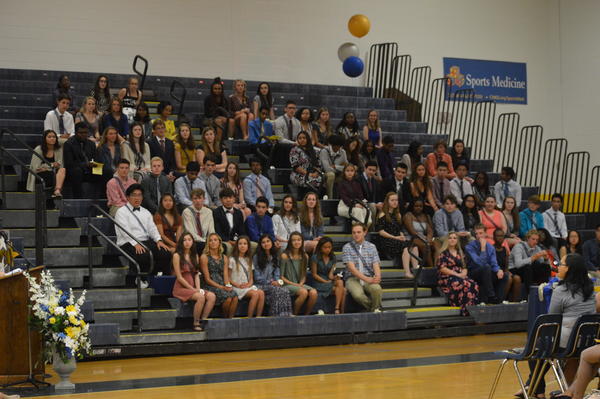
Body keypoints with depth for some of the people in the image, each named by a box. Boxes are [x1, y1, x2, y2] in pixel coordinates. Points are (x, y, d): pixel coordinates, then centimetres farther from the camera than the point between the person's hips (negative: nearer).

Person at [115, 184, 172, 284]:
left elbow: (152, 228, 11)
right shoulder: (122, 212, 3)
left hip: (146, 242, 6)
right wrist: (135, 244, -26)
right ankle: (142, 279, -10)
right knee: (144, 256, -35)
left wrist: (159, 240, -9)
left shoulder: (146, 212, 23)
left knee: (166, 253, -21)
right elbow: (125, 231, -11)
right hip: (128, 244, -6)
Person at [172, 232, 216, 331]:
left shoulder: (195, 255, 16)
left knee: (212, 296, -19)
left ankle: (203, 321, -19)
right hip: (181, 288, -6)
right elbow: (179, 277, -9)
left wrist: (198, 288, -6)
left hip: (193, 288, 6)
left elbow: (196, 274, 11)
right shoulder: (177, 255, -4)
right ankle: (196, 323, -20)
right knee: (200, 297, -31)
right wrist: (193, 289, -12)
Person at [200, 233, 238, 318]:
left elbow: (226, 275, 12)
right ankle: (225, 318, -10)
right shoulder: (204, 257, 3)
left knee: (235, 297, -29)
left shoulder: (224, 258, 19)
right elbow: (207, 279, -3)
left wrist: (228, 285, -10)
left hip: (223, 286, 4)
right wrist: (221, 287, -12)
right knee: (227, 297, -32)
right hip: (210, 286, -4)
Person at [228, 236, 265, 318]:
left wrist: (249, 283, -3)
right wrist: (237, 285, -15)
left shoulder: (248, 260, 20)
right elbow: (228, 277, -2)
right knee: (255, 294, -32)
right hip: (237, 287, -5)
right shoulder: (232, 259, 2)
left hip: (248, 286, 5)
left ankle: (258, 317, -30)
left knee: (261, 293, -27)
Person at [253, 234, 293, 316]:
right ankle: (276, 315, -34)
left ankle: (286, 315, -35)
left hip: (273, 284, 4)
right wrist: (270, 282, -10)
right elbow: (257, 277, 0)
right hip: (261, 285, -4)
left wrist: (277, 281, -4)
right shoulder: (257, 257, 5)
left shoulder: (274, 257, 20)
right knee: (277, 291, -35)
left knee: (285, 291, -31)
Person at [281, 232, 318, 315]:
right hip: (288, 285, -5)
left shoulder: (305, 256, 11)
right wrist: (294, 284, -12)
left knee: (314, 292, -26)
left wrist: (301, 283, -3)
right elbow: (281, 276, -3)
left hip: (300, 284, 5)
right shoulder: (285, 256, -4)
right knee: (304, 292, -33)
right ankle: (294, 315, -14)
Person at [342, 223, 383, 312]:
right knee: (358, 294, -36)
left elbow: (376, 265, 3)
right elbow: (351, 268, -9)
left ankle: (376, 310, -10)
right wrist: (366, 279, -22)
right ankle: (375, 308, -11)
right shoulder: (347, 247, 2)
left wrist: (377, 276, -22)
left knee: (377, 288, -34)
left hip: (369, 278, 2)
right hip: (353, 278, -2)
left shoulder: (371, 247, 11)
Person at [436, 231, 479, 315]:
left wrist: (463, 273, -6)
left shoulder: (460, 253, 22)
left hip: (461, 276, 5)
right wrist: (457, 274, -14)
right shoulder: (443, 253, 4)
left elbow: (464, 267, 19)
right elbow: (442, 268, -7)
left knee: (474, 285, -28)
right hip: (447, 279, -5)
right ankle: (467, 309, -37)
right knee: (465, 284, -36)